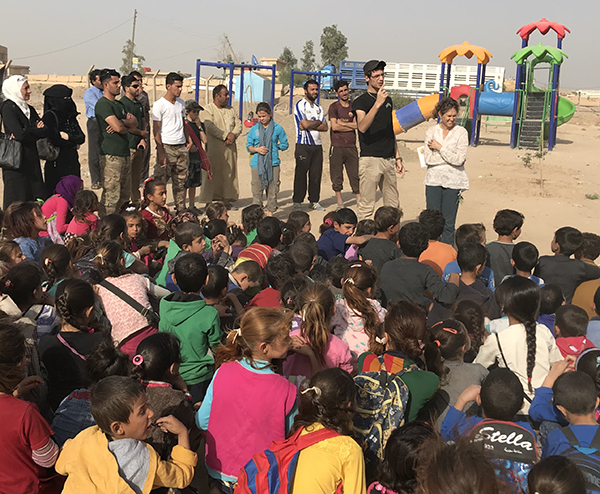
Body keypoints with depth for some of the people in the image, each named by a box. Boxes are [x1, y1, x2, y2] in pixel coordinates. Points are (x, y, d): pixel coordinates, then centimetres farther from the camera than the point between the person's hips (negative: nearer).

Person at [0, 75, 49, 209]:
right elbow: (20, 134, -21)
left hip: (32, 161, 7)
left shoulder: (29, 109, 15)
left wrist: (29, 132, -12)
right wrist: (37, 130, -4)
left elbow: (46, 131, 4)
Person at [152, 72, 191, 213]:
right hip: (167, 147, -6)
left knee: (181, 181, 10)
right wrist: (161, 153, -15)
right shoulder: (159, 105, -8)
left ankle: (181, 209, 17)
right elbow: (156, 130, -9)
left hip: (182, 147, 6)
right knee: (161, 180, -5)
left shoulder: (181, 103, 13)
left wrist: (189, 141, 11)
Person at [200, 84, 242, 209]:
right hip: (214, 149, -6)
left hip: (230, 148, 6)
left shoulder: (230, 110, 16)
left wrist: (233, 135, -10)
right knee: (212, 174, -5)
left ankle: (226, 200, 14)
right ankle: (209, 202, -1)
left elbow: (238, 124, 10)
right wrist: (225, 135, -18)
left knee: (229, 174, 7)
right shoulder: (208, 110, -3)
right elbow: (210, 127, -16)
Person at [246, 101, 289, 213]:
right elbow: (248, 146, 10)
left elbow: (285, 145, 11)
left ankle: (271, 212, 14)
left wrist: (274, 147, -1)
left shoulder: (277, 128, 5)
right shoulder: (254, 129, 9)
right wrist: (257, 149, -9)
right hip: (257, 163, 1)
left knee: (272, 190, 2)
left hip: (273, 163, -1)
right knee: (256, 190, 1)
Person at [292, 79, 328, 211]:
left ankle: (314, 201, 11)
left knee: (316, 174, 4)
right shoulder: (300, 105, -2)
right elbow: (305, 124, -16)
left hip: (317, 145, 6)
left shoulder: (318, 108, 19)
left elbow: (325, 127, 6)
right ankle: (297, 201, 3)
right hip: (303, 145, -6)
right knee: (301, 174, -4)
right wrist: (318, 122, 2)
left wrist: (310, 125, -8)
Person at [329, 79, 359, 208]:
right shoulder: (334, 106, 3)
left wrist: (342, 123, -5)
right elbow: (334, 126, -8)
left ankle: (359, 201, 7)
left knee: (355, 175, 2)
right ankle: (340, 202, 12)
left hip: (351, 146, 2)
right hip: (337, 146, -2)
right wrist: (350, 126, -3)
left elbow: (357, 125, 0)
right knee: (337, 176, 2)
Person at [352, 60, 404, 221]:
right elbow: (362, 127, -23)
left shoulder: (388, 100, 18)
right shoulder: (360, 102, -4)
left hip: (389, 159, 7)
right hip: (370, 159, -7)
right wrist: (377, 104, -30)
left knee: (393, 207, 10)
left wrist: (397, 157, 19)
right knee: (366, 207, -7)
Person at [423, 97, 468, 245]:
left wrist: (440, 148, -6)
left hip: (453, 181, -1)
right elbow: (428, 159, -4)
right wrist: (451, 156, -7)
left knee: (449, 223, 1)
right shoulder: (431, 131, 6)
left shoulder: (461, 132, 1)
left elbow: (459, 160, -9)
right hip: (434, 179, 2)